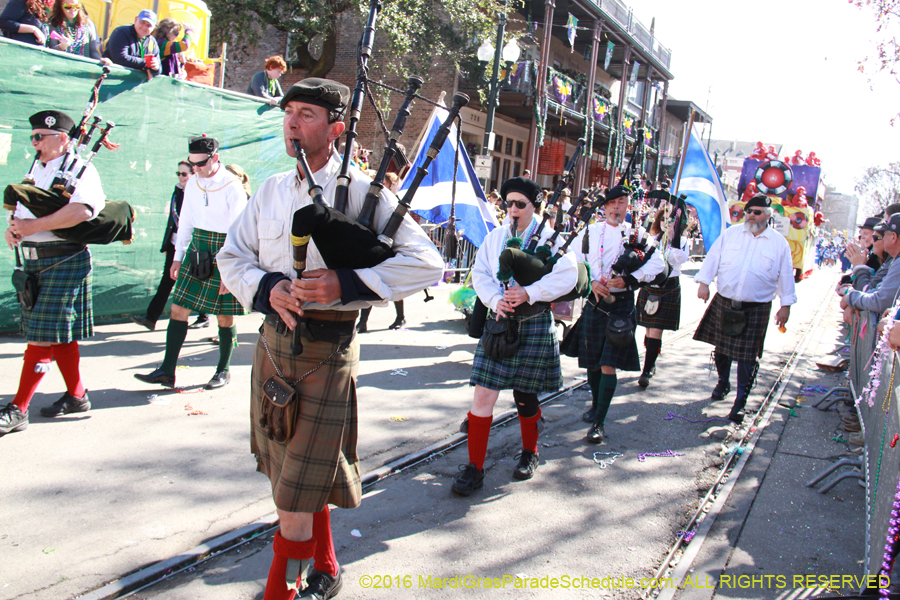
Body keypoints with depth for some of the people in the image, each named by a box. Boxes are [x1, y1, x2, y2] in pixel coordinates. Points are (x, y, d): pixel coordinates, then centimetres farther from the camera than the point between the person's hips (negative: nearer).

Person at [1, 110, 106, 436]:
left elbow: (81, 210, -29)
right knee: (60, 333, 14)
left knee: (43, 335, -7)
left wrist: (33, 226, -24)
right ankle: (76, 395, 26)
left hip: (64, 262, -9)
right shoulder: (38, 169, 16)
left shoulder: (80, 170, -10)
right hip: (35, 262, 9)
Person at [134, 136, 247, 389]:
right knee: (178, 309, 2)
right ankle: (167, 371, 9)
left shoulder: (232, 187, -12)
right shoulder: (193, 183, 8)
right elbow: (186, 221, 17)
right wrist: (178, 257, 17)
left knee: (225, 317, 4)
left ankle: (223, 370, 21)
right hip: (196, 252, 6)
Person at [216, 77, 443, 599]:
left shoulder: (363, 192, -9)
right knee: (293, 473, 20)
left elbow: (428, 263, -15)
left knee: (298, 491, -2)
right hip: (273, 342, 7)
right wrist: (267, 288, -12)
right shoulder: (272, 190, 8)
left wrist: (346, 284, -26)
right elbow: (232, 256, 10)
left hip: (327, 352, -6)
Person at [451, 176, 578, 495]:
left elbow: (568, 276, -10)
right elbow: (480, 274, 5)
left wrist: (529, 293, -21)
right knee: (483, 394, -6)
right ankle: (474, 469, 2)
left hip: (534, 325, -2)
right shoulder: (495, 237, 9)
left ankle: (529, 454, 36)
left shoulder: (550, 237, 0)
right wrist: (496, 300, -15)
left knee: (525, 396, 10)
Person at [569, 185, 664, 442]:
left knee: (609, 365, -7)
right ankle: (596, 406, 35)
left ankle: (599, 422, -2)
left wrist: (629, 280, -15)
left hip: (622, 304, -2)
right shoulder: (590, 232, 6)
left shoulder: (637, 234, 3)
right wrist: (592, 282, -13)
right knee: (592, 362, 11)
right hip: (594, 303, 2)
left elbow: (657, 264, -3)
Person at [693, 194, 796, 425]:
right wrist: (704, 282, -5)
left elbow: (785, 275, 6)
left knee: (747, 358, -2)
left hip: (756, 309, -2)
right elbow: (713, 258, 6)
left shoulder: (779, 243, 2)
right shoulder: (731, 234, 5)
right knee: (721, 348, 16)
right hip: (724, 303, 2)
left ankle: (740, 404, 8)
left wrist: (786, 305, 5)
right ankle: (723, 383, 42)